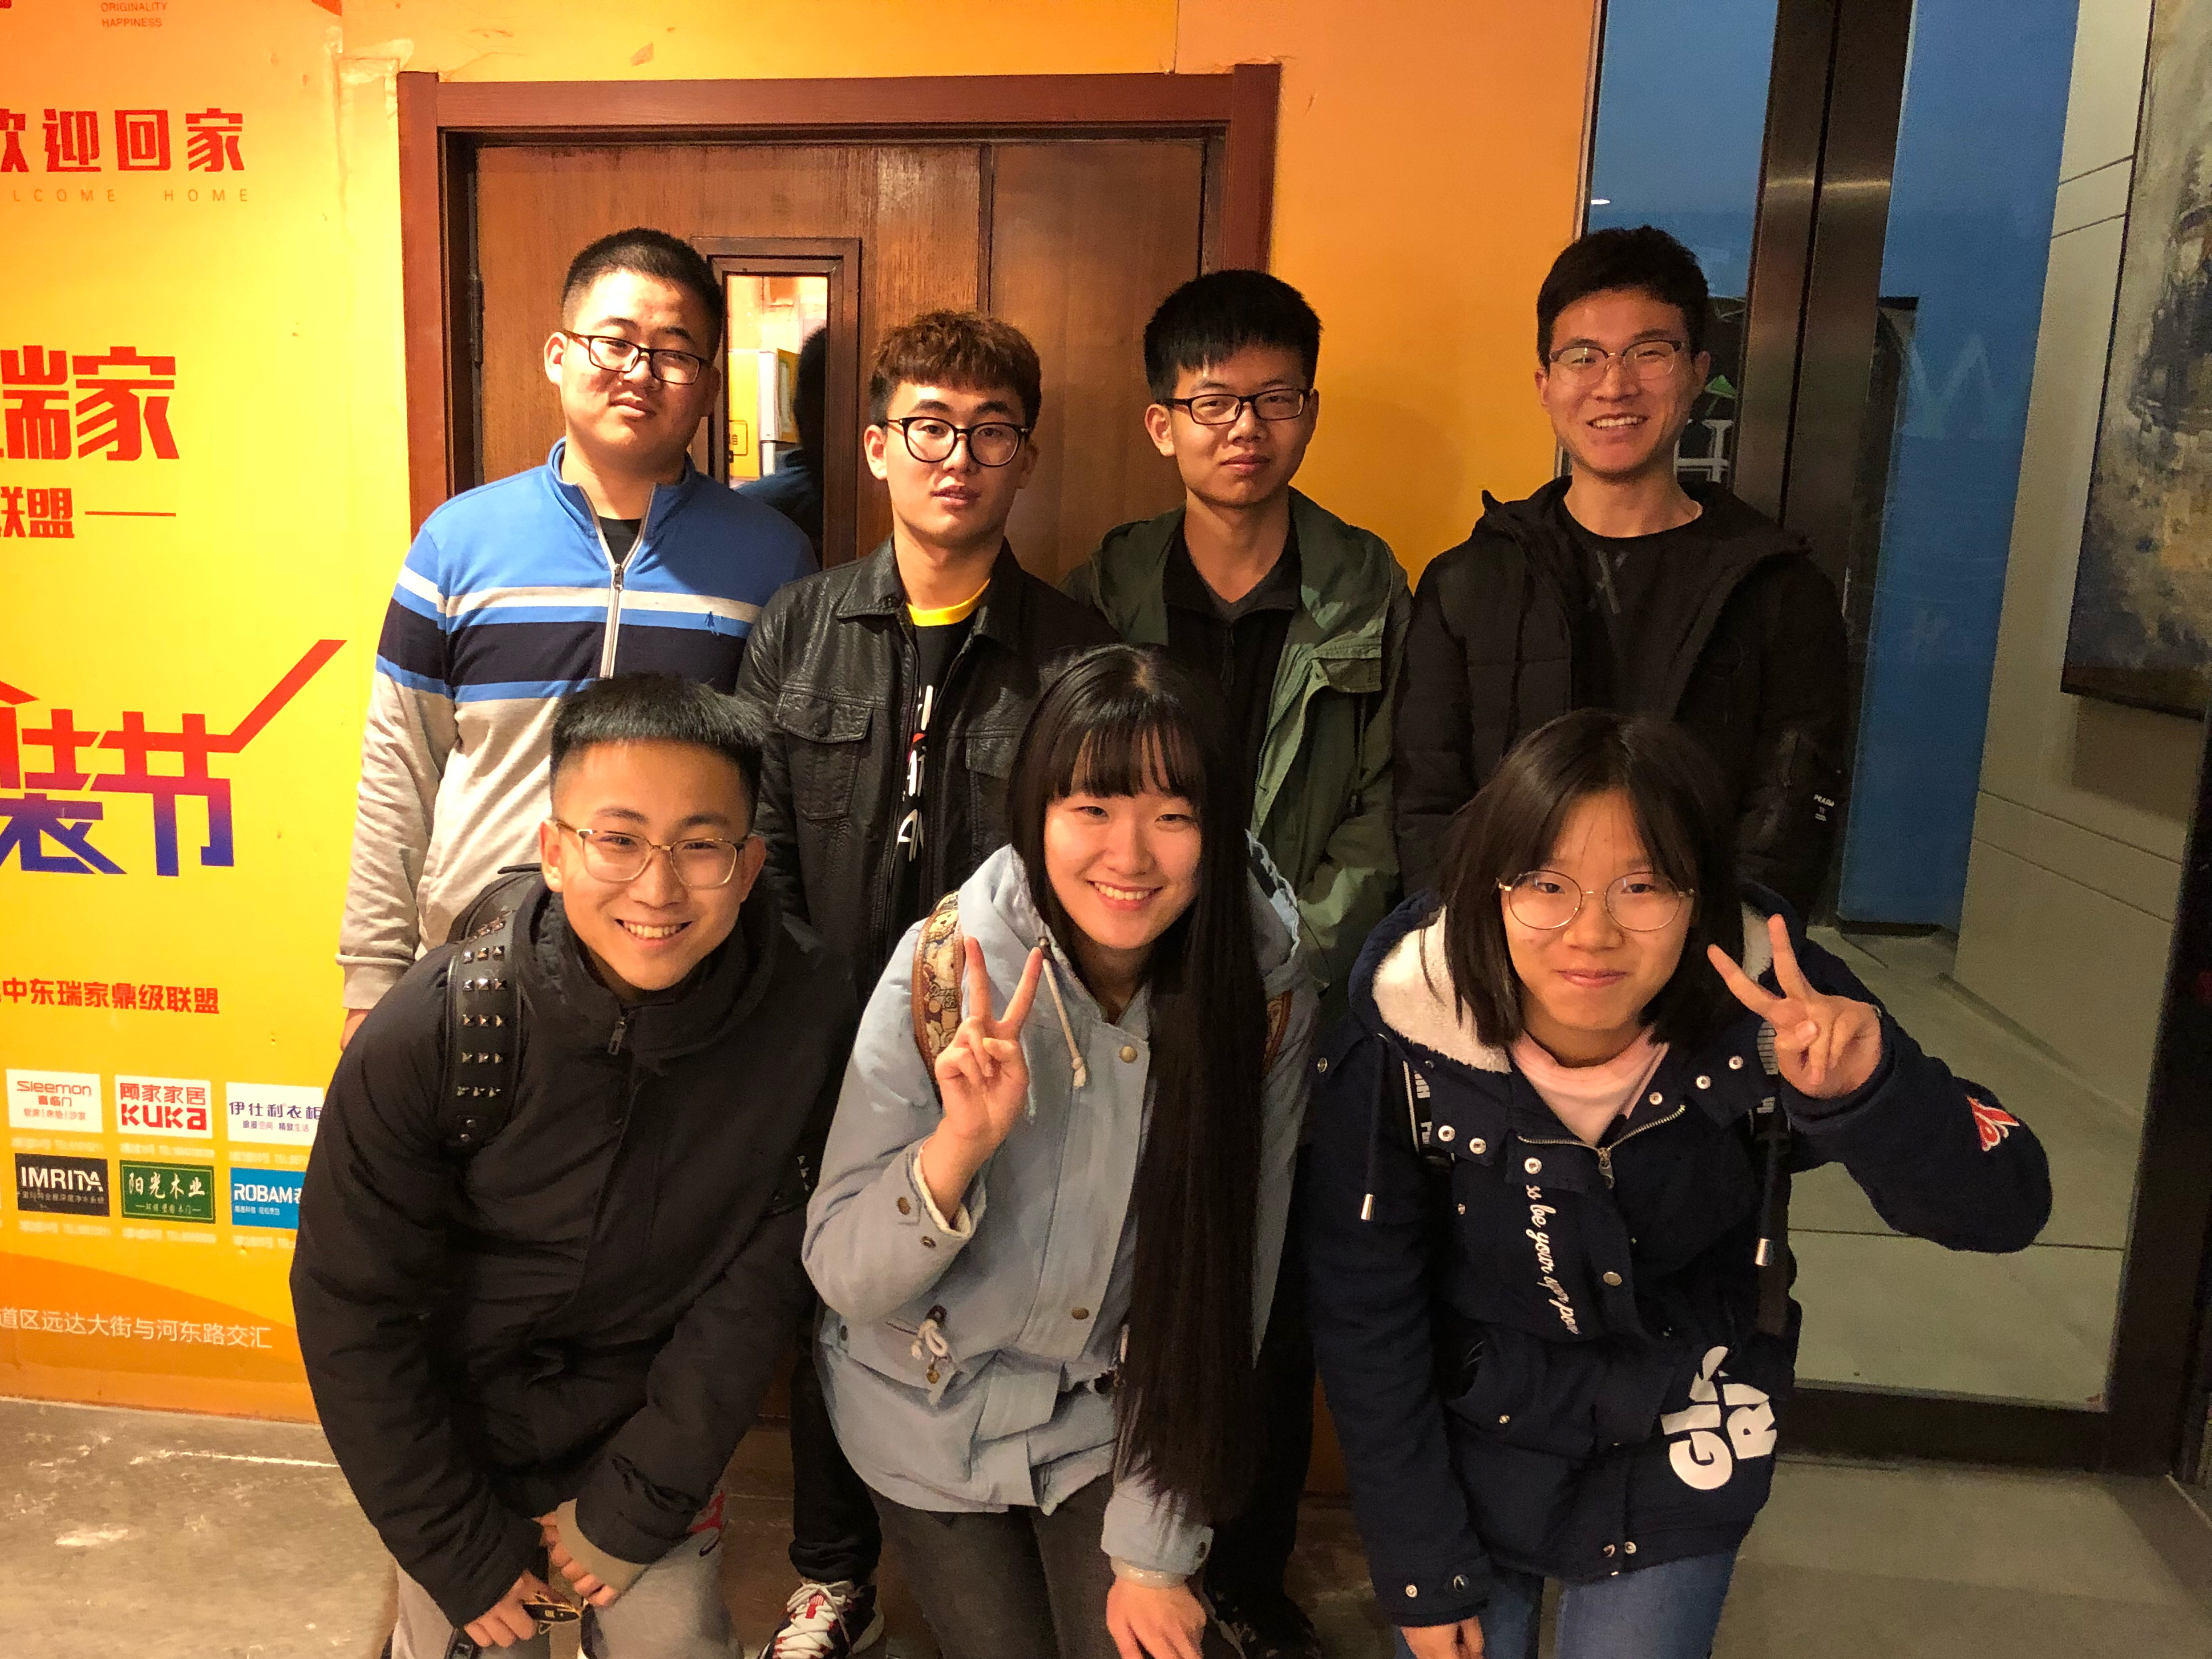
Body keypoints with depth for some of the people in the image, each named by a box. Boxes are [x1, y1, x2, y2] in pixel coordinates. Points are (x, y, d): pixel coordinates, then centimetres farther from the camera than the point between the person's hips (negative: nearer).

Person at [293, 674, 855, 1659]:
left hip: (650, 1424, 1)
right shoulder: (427, 1038, -24)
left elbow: (763, 1275, -13)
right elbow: (352, 1312, -14)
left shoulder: (805, 1011, -22)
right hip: (457, 1434, 0)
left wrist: (636, 1504, -11)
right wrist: (464, 1554, -10)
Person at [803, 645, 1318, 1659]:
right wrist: (958, 1145, -38)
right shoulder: (945, 966, -22)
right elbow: (842, 1280, -19)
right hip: (931, 1413, 0)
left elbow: (1224, 1290, -10)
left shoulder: (1263, 995, -18)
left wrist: (1156, 1547, -9)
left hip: (1119, 1416, 1)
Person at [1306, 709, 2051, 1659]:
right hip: (1462, 1454, 0)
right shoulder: (1399, 1045, -26)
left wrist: (1868, 1087, -44)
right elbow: (1363, 1314, -15)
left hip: (1676, 1468, 1)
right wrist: (1418, 1564, -7)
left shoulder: (1767, 1017, -24)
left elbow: (2005, 1208, -23)